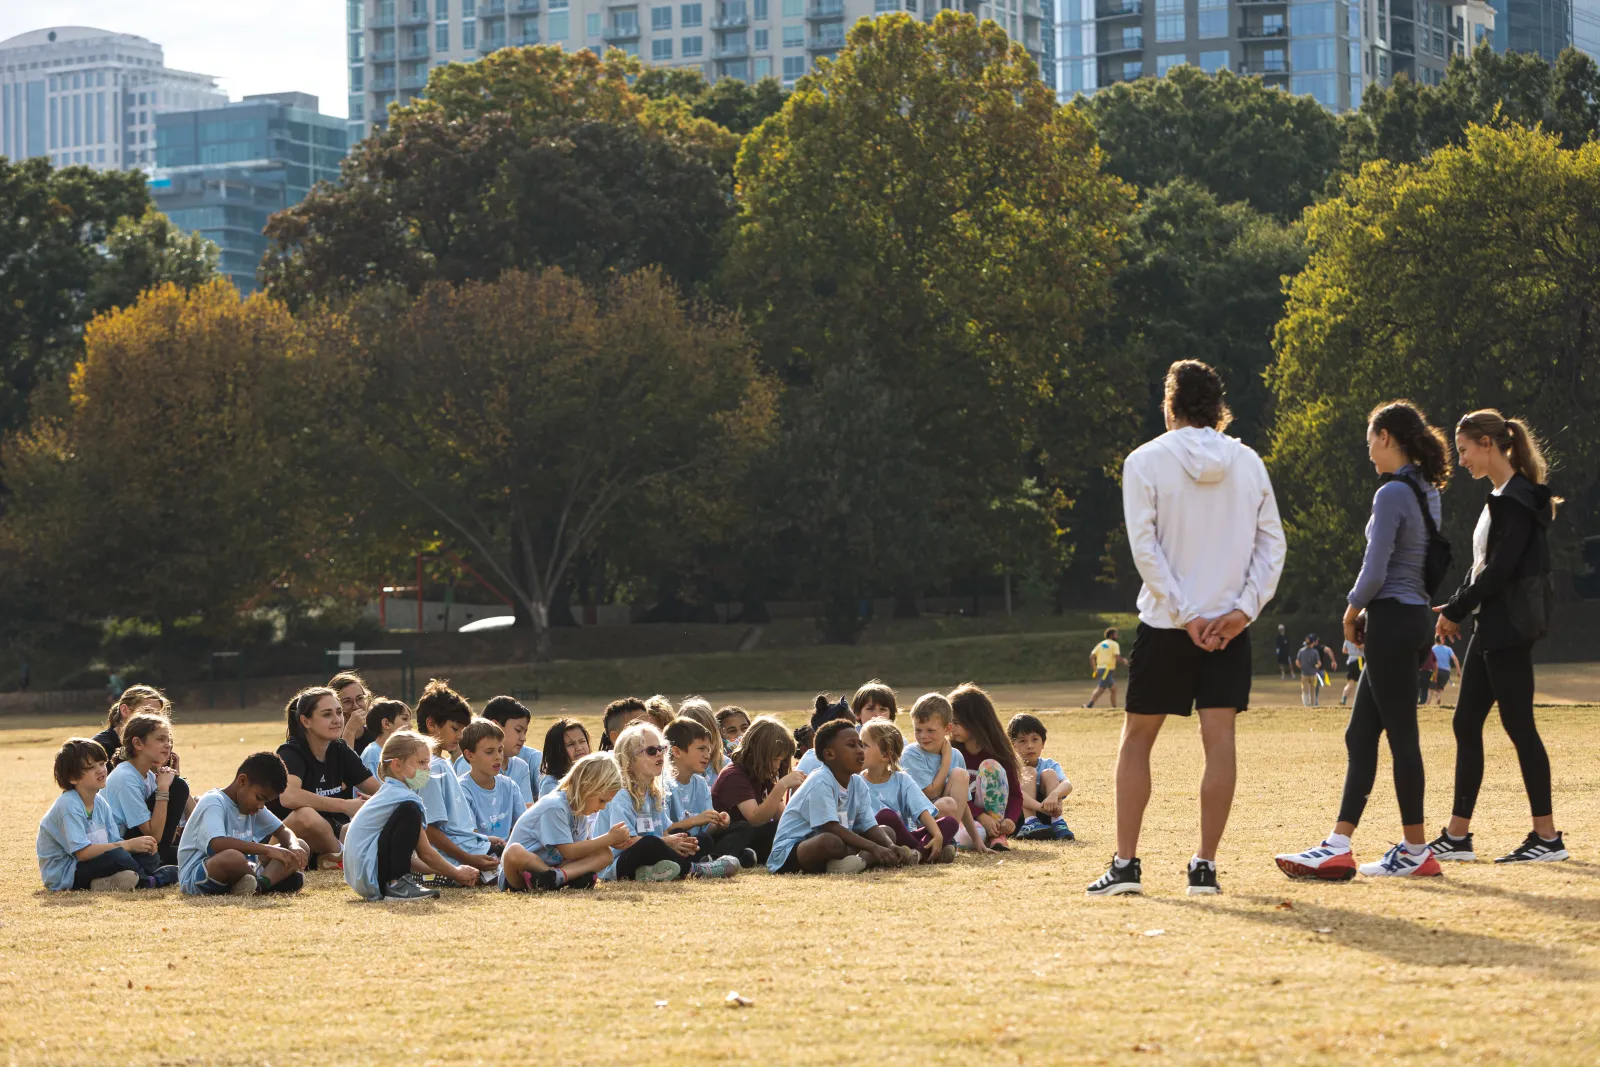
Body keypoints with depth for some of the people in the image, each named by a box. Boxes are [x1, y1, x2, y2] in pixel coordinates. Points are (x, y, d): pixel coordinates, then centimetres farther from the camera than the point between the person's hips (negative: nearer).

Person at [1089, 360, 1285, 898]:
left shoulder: (1146, 461, -3)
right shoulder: (1248, 463, 6)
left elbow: (1145, 547, -10)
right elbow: (1272, 544, 1)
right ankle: (1205, 865, -3)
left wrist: (1184, 614, -9)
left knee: (1137, 738, 8)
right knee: (1219, 739, 1)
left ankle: (1125, 863, 5)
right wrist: (1244, 607, -4)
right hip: (1229, 625, 2)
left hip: (1165, 627, -2)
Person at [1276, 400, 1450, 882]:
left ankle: (1416, 851, 2)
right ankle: (1338, 847, 9)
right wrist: (1364, 614, 13)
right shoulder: (1426, 493, 13)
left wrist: (1352, 611, -1)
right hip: (1413, 620, 10)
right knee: (1360, 736, 10)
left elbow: (1375, 571, -19)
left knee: (1400, 735, -3)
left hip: (1391, 620, -10)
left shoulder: (1393, 494, -15)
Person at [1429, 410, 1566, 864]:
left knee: (1517, 724, -6)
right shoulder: (1501, 497, 16)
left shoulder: (1517, 498, -15)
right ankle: (1457, 835, 13)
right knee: (1465, 724, 9)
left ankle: (1547, 836, -1)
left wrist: (1455, 611, -12)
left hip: (1509, 626, -10)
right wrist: (1454, 607, 8)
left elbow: (1501, 567, -20)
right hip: (1491, 626, 10)